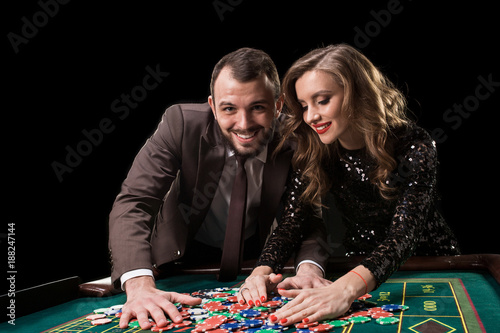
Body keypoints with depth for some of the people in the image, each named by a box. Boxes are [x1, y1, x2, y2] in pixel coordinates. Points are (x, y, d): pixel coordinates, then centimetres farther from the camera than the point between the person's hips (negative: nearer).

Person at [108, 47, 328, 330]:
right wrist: (140, 285, -46)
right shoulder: (182, 122, -26)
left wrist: (308, 268, -38)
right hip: (185, 255, 0)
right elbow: (132, 203, -29)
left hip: (258, 254, 1)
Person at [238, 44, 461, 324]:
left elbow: (403, 235, -35)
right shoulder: (315, 153, -6)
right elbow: (291, 221, -10)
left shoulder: (413, 147, -21)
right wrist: (262, 271, -31)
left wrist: (346, 289, -53)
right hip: (357, 267, 4)